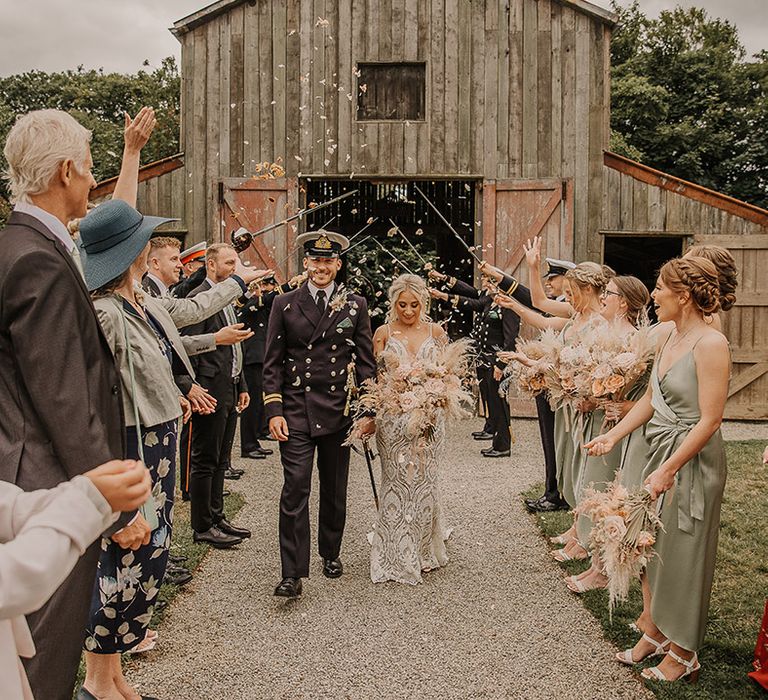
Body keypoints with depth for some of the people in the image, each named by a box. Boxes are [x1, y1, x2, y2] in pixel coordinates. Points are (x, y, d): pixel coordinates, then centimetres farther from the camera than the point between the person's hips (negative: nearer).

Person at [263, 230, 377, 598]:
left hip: (338, 411, 1)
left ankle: (331, 553, 33)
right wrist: (273, 411, -6)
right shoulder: (285, 305, 3)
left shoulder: (355, 305, 5)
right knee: (295, 490, -6)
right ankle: (292, 573, 0)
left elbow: (366, 361, 6)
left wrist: (369, 410, 0)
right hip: (296, 411, -1)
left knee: (335, 491, 13)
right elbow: (272, 362, 2)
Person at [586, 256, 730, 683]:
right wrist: (613, 436, 7)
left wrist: (668, 470, -21)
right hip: (661, 452, 8)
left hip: (693, 462, -8)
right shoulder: (670, 339, 7)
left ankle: (684, 654, 23)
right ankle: (654, 632, 33)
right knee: (651, 547, 15)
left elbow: (710, 420, -21)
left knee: (683, 555, 5)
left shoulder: (711, 344, -19)